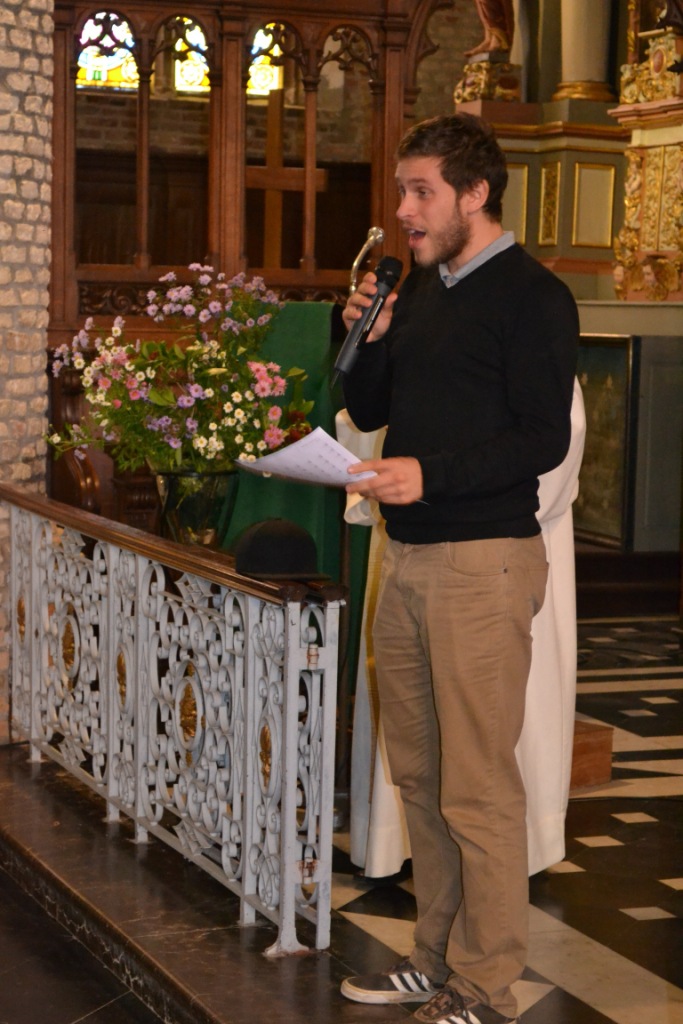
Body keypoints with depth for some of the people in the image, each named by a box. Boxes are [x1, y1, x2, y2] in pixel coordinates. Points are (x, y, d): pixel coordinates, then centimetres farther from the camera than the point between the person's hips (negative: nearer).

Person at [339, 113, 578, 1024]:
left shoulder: (532, 297, -8)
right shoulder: (420, 290, 16)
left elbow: (543, 439, -15)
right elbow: (368, 411, 19)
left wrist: (429, 473, -24)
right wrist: (367, 339, 0)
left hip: (483, 562, -8)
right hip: (409, 560, 8)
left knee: (478, 788, -5)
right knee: (418, 774, 13)